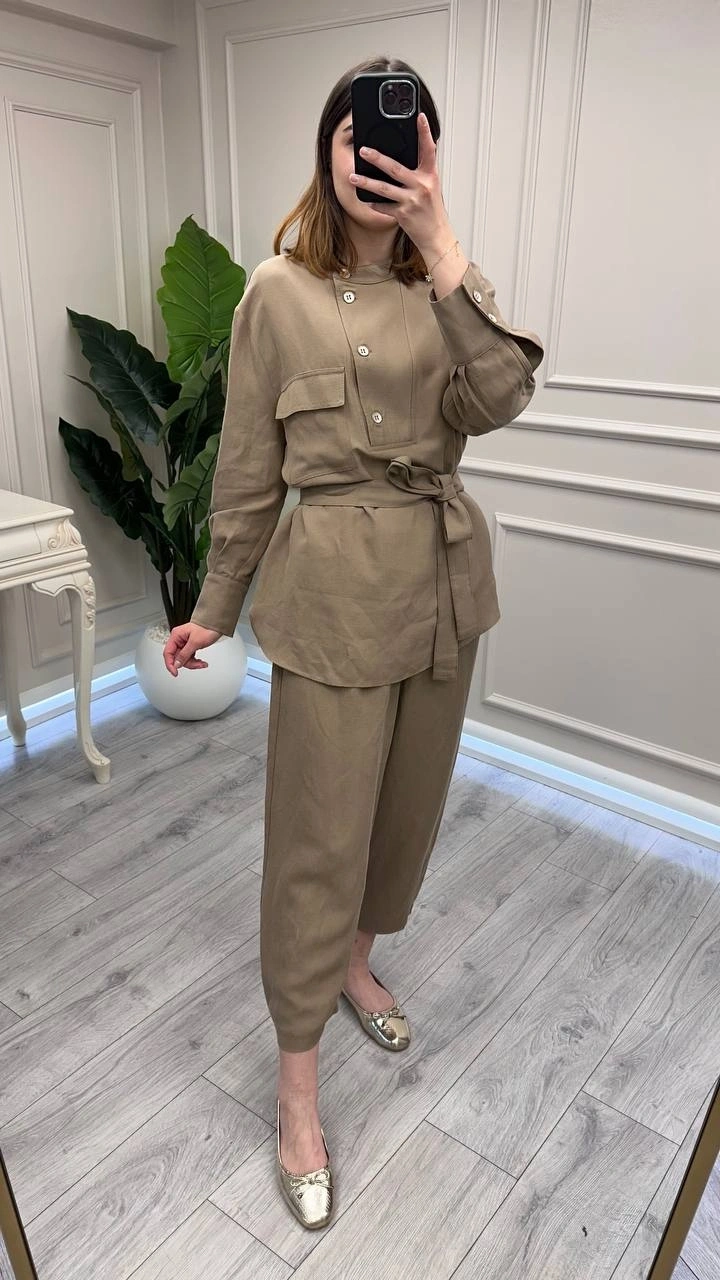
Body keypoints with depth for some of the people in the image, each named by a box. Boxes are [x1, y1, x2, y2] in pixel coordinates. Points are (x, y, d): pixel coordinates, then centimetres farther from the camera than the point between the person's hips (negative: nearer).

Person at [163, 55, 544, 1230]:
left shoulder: (446, 285, 7)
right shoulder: (278, 292, -2)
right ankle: (298, 1092, 21)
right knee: (319, 837, 1)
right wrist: (217, 607, 5)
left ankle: (357, 965, 46)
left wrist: (440, 243, -18)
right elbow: (248, 469, 1)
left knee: (407, 806, 18)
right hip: (333, 583, -4)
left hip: (443, 577, 5)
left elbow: (499, 398, -14)